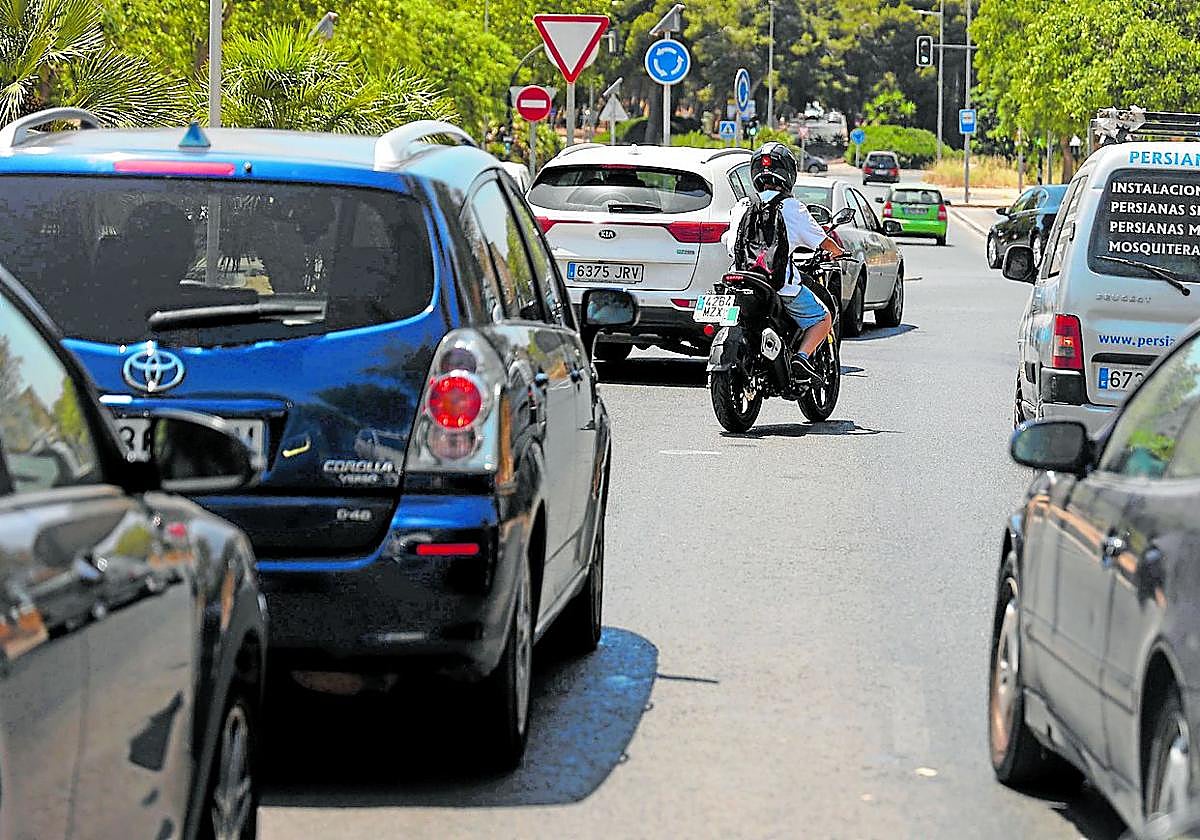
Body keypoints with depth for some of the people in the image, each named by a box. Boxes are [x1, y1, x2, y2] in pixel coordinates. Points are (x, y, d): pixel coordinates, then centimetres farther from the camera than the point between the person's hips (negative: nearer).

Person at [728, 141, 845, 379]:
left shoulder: (740, 207, 6)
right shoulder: (792, 208, -4)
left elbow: (732, 247, 16)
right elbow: (822, 241, 5)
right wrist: (838, 251, 27)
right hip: (783, 287, -4)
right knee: (823, 319, 11)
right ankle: (802, 355, -10)